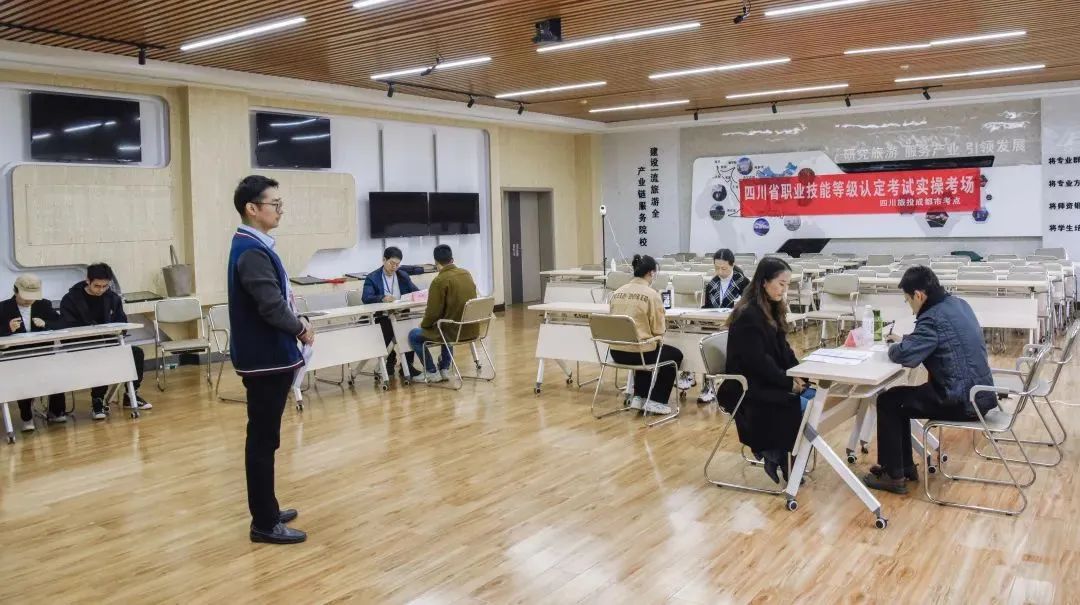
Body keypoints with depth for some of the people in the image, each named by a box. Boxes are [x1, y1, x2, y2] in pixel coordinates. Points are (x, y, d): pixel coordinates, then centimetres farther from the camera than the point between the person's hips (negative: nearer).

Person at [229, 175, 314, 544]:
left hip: (268, 355, 10)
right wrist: (301, 329, -8)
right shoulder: (252, 251, -19)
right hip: (265, 359, -10)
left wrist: (296, 324, 1)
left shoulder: (253, 246, 12)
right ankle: (264, 523, 6)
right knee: (263, 439, -2)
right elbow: (272, 307, -25)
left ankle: (267, 511, 28)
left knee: (264, 437, 17)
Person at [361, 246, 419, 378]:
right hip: (382, 317, -4)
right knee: (391, 328, -34)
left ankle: (407, 365, -13)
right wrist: (382, 298, -34)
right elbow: (365, 298, -15)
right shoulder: (372, 278, 0)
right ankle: (390, 363, -10)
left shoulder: (403, 276, 14)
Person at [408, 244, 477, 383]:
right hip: (471, 329, 7)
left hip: (453, 331, -7)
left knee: (413, 335, 14)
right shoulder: (467, 274, 3)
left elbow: (433, 312, -15)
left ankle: (431, 372, 18)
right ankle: (444, 369, 34)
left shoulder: (439, 281, -18)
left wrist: (423, 324, 7)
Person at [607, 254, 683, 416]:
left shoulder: (617, 293, 4)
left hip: (616, 352, 6)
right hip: (639, 352, -6)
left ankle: (638, 397, 31)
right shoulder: (651, 294, -14)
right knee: (675, 355, 22)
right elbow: (659, 330, -10)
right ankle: (655, 401, 20)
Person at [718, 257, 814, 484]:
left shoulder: (771, 309, 10)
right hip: (747, 387, -9)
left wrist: (798, 374, -4)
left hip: (767, 381, 9)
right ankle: (775, 454, -2)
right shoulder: (748, 315, -18)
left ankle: (776, 451, 0)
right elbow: (758, 361, -21)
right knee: (802, 405, -21)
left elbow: (783, 350, 12)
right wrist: (789, 382, -17)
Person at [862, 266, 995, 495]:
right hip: (978, 392, 9)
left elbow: (904, 355, -28)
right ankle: (905, 466, 27)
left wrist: (894, 347, -6)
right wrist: (904, 340, 12)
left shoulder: (934, 318, -22)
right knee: (900, 398, 21)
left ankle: (894, 476, 8)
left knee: (888, 402, 3)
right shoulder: (958, 303, 8)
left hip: (962, 400, -9)